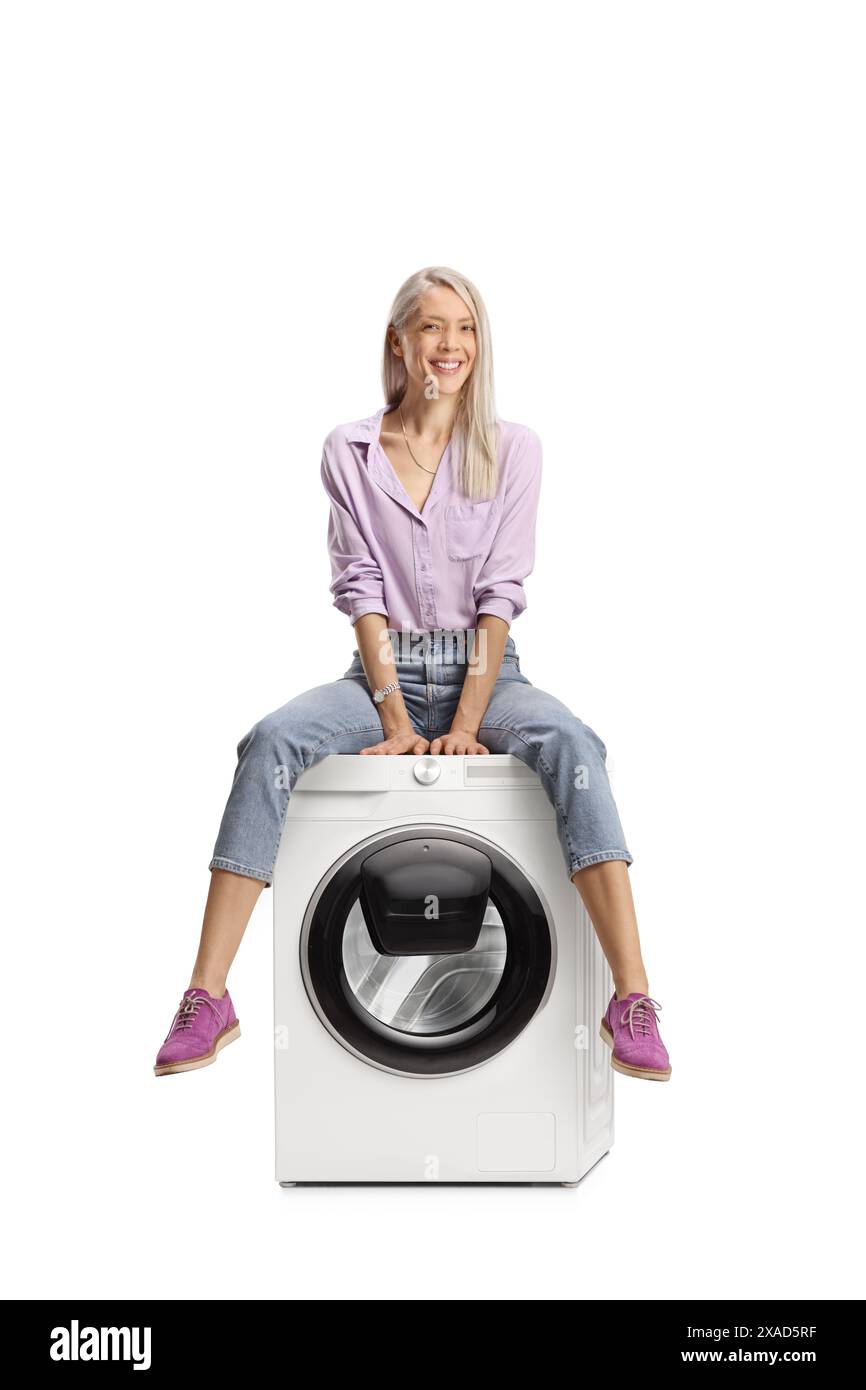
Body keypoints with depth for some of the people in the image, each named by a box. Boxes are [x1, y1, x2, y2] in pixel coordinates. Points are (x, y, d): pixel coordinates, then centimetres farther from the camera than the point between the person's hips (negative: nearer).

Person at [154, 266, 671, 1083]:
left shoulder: (512, 450, 3)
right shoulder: (349, 452, 5)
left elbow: (501, 596, -5)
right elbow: (361, 591, -2)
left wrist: (466, 722, -16)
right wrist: (395, 716, -14)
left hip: (483, 668, -1)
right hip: (383, 670, 1)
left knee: (570, 743, -32)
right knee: (270, 743, -27)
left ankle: (631, 1002, -32)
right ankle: (207, 1002, -22)